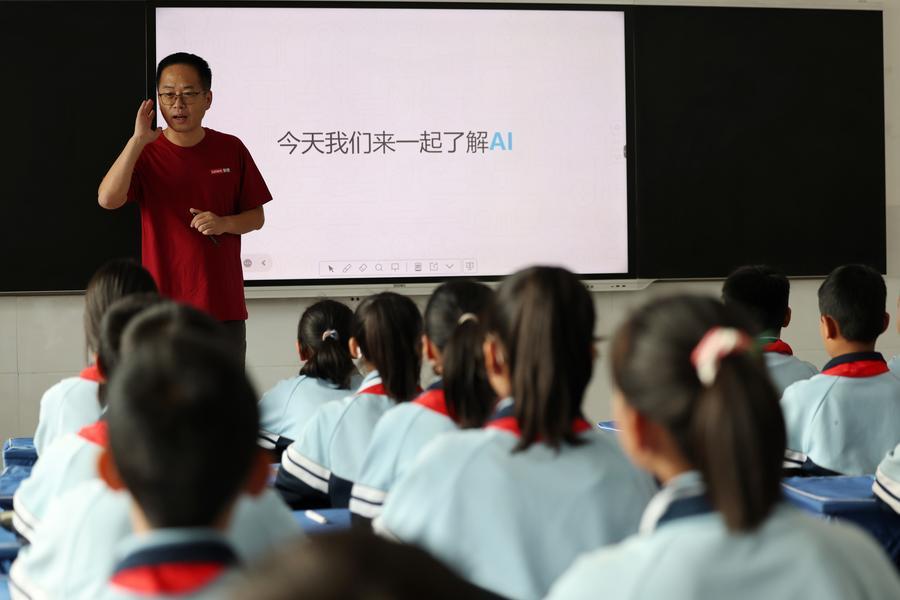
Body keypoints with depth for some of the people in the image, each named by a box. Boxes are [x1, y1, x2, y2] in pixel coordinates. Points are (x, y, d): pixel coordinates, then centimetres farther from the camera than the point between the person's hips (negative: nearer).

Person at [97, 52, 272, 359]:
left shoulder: (231, 150, 5)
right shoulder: (144, 153, 0)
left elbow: (256, 217, 11)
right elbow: (108, 199, -17)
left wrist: (224, 223, -10)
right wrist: (138, 139, -20)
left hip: (224, 305, 2)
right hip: (163, 301, -2)